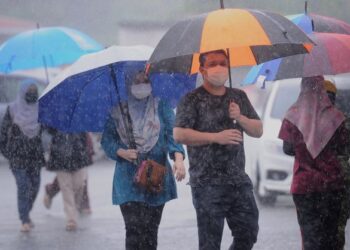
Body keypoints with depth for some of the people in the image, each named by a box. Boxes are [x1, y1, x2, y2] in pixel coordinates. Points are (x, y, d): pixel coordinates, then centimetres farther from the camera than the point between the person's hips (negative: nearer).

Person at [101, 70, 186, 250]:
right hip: (128, 179, -2)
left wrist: (178, 158, -23)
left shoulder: (161, 106, 5)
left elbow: (172, 134, -5)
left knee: (150, 229, 6)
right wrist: (122, 152, -13)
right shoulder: (118, 110, 3)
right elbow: (107, 139, 7)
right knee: (135, 228, -13)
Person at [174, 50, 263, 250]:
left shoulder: (239, 97, 14)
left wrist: (240, 118, -7)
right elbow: (179, 134, -13)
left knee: (248, 234, 8)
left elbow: (258, 131, 13)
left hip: (239, 181, 5)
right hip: (208, 184, -5)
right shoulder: (193, 100, -3)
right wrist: (216, 137, -18)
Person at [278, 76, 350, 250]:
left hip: (303, 184, 0)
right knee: (330, 233, 9)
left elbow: (287, 149, -2)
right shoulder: (333, 115, -5)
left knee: (310, 233, 3)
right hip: (331, 183, 0)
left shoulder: (293, 115, -5)